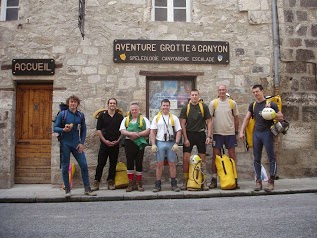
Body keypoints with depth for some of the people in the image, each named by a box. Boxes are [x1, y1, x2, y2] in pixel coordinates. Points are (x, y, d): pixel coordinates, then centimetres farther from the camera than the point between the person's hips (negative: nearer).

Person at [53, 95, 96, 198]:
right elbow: (55, 128, 1)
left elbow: (84, 130, 9)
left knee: (84, 165, -3)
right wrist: (63, 129, -19)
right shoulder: (62, 114, 1)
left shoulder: (81, 115, 7)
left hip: (77, 144, 2)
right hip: (65, 144, -2)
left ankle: (87, 189, 8)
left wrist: (82, 143, 0)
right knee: (65, 166, 3)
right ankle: (67, 190, 16)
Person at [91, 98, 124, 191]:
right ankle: (96, 182, 4)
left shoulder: (120, 117, 8)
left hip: (115, 144, 1)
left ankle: (111, 182, 15)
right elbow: (98, 130, 2)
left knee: (113, 163, 6)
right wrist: (105, 140, -7)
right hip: (104, 143, -1)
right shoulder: (102, 116, 5)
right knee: (101, 163, -3)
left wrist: (117, 141, -5)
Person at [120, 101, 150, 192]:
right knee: (130, 163, 3)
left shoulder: (144, 119, 8)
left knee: (139, 163, 3)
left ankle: (139, 183, 12)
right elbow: (122, 131, 2)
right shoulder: (126, 119, 14)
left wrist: (137, 134, -13)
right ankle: (130, 183, 11)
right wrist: (130, 134, -17)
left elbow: (148, 131, -3)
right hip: (129, 143, 1)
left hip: (140, 143, -1)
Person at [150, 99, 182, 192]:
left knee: (172, 164, 4)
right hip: (160, 143, 0)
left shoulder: (174, 118, 6)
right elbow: (152, 132, 5)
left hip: (171, 143, 0)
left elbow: (179, 131, 3)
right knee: (159, 164, 4)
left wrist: (176, 143, -7)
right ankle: (158, 185, 10)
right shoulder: (156, 118, 8)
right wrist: (153, 144, -3)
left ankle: (174, 184, 14)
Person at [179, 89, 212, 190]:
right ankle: (185, 181, 9)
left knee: (202, 159, 6)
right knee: (185, 159, -4)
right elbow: (182, 124, 0)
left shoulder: (204, 107, 2)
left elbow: (209, 122, 3)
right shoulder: (185, 108, 1)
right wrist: (185, 138, -7)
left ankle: (203, 182, 17)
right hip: (189, 134, 0)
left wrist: (209, 136, -5)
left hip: (201, 134, 1)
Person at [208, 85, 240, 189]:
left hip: (230, 133, 1)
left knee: (232, 155, 5)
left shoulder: (232, 103, 4)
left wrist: (236, 131, 8)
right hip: (217, 133, -1)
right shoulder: (213, 103, 1)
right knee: (216, 155, 2)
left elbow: (236, 118, 10)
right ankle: (214, 179, 10)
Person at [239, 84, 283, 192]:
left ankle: (271, 181, 7)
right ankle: (258, 181, 15)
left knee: (271, 158, -2)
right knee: (257, 158, 7)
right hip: (256, 133, 5)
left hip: (267, 133, -4)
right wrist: (241, 131, 3)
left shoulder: (270, 104, -2)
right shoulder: (252, 105, 12)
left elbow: (281, 117, -2)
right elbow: (246, 119, 11)